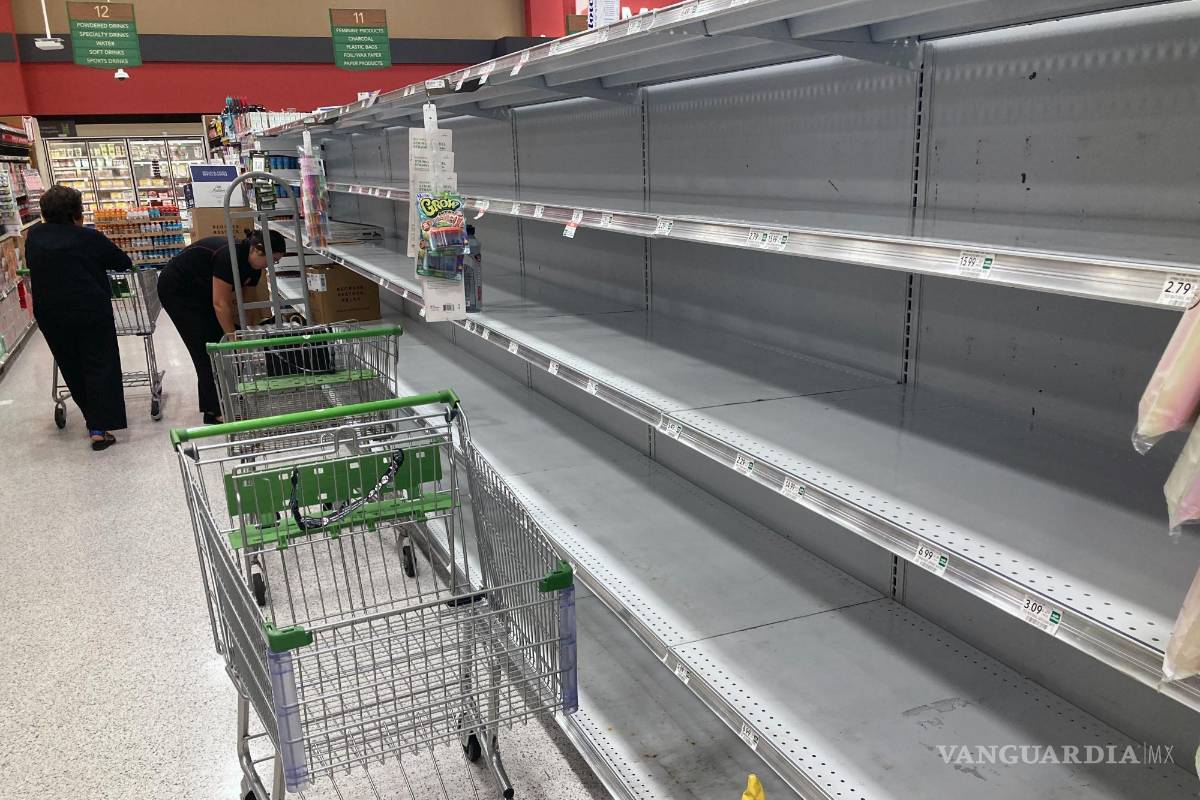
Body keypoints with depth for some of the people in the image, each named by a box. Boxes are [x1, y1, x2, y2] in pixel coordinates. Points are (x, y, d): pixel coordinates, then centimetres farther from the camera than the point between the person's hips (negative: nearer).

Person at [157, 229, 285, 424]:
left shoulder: (253, 267, -7)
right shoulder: (229, 256, -33)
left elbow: (235, 301, -5)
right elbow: (220, 304, -30)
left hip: (200, 292, 8)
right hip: (176, 290, -8)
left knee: (219, 341, 3)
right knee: (205, 348, -9)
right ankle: (214, 413, -3)